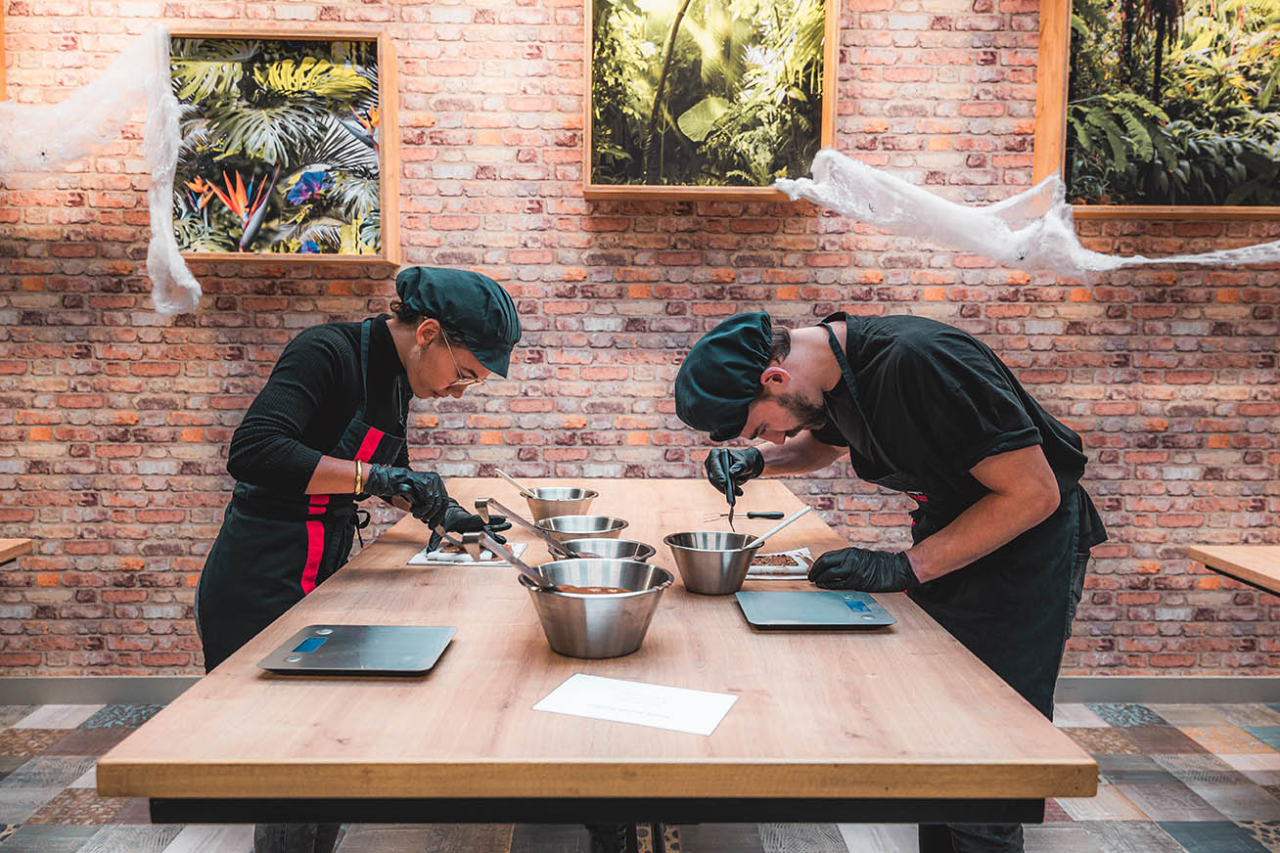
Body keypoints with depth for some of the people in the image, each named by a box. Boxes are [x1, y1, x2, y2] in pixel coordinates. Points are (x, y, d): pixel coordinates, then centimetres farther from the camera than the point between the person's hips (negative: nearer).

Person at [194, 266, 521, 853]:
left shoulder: (395, 376, 8)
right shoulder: (328, 353, -18)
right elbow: (252, 452, -30)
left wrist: (440, 512, 6)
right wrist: (372, 476, -32)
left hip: (317, 583, 9)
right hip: (260, 590, -8)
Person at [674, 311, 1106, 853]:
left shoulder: (919, 361, -31)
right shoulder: (830, 363, -4)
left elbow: (1033, 493, -27)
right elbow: (827, 442, 20)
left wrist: (903, 567, -25)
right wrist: (757, 460, -1)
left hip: (1027, 548, -8)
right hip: (948, 533, 8)